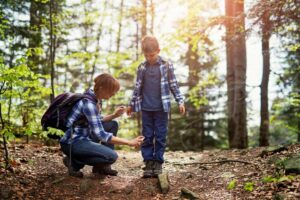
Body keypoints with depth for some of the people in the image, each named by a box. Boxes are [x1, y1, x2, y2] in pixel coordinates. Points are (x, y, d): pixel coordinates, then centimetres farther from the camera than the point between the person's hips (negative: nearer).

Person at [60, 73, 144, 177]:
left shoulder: (97, 99, 4)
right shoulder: (88, 103, -25)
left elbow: (96, 123, 17)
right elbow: (101, 135, -27)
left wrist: (114, 115, 1)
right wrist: (130, 142, -25)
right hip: (72, 142, -10)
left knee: (112, 125, 11)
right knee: (111, 156, -22)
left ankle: (102, 166, 11)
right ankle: (74, 162, -2)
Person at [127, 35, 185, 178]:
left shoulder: (166, 66, -2)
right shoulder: (142, 68, 4)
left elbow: (174, 85, 2)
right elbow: (137, 87, 12)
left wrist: (180, 102, -2)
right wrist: (131, 104, 15)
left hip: (161, 108, -2)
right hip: (146, 108, 2)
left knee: (161, 136, 3)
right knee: (147, 137, 5)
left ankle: (158, 163, 13)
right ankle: (149, 163, 12)